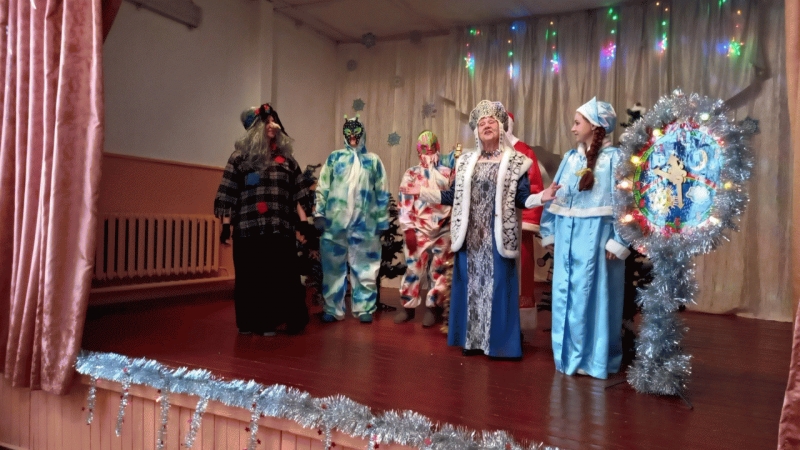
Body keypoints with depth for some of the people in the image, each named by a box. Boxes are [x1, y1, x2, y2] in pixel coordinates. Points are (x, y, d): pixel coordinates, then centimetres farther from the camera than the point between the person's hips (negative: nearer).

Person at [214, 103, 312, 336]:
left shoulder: (285, 158, 14)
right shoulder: (241, 157, 5)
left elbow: (296, 194, 12)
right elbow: (228, 194, 1)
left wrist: (303, 220, 5)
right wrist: (227, 223, -6)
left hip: (280, 227, 3)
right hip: (248, 227, -2)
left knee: (281, 274, 0)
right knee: (250, 275, 3)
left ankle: (270, 321, 12)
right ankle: (249, 322, 15)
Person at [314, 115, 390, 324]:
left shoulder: (373, 161, 12)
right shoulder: (335, 157, 11)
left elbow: (382, 194, 9)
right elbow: (322, 187, 5)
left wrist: (382, 220, 4)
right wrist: (319, 213, -4)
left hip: (364, 224, 0)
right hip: (335, 221, 0)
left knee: (365, 267, 3)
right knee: (333, 266, 4)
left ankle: (364, 308, 13)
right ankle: (332, 308, 13)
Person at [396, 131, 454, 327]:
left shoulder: (447, 173, 8)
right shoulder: (411, 174, 5)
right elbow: (405, 204, -1)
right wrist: (408, 230, -8)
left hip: (443, 231, 1)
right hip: (419, 230, -1)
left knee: (439, 271, 6)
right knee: (413, 268, 1)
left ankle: (431, 307, 16)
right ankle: (408, 306, 14)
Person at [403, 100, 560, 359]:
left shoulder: (515, 161, 0)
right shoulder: (466, 161, 11)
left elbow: (521, 199, -4)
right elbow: (454, 196, 11)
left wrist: (541, 197, -23)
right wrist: (422, 192, 8)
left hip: (498, 235, -3)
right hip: (471, 235, 4)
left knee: (497, 285, 0)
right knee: (471, 285, 8)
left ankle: (498, 342, 9)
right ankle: (472, 339, 19)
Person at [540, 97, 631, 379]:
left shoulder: (614, 157, -4)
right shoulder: (571, 157, 12)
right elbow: (555, 196, 14)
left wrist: (618, 241, -14)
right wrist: (550, 232, 11)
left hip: (596, 237, -6)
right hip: (568, 238, 6)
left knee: (594, 296, 2)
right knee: (565, 295, 9)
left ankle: (594, 359, 15)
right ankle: (570, 355, 24)